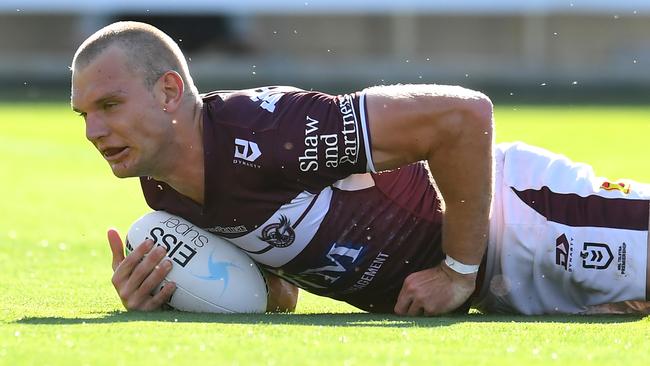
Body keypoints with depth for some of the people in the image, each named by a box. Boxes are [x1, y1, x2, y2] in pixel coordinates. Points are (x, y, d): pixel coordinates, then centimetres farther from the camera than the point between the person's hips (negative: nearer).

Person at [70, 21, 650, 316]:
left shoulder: (259, 129, -34)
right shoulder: (166, 194, -7)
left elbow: (463, 114, -33)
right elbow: (276, 296, 5)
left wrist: (459, 271, -25)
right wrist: (161, 298, -14)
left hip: (515, 213, -7)